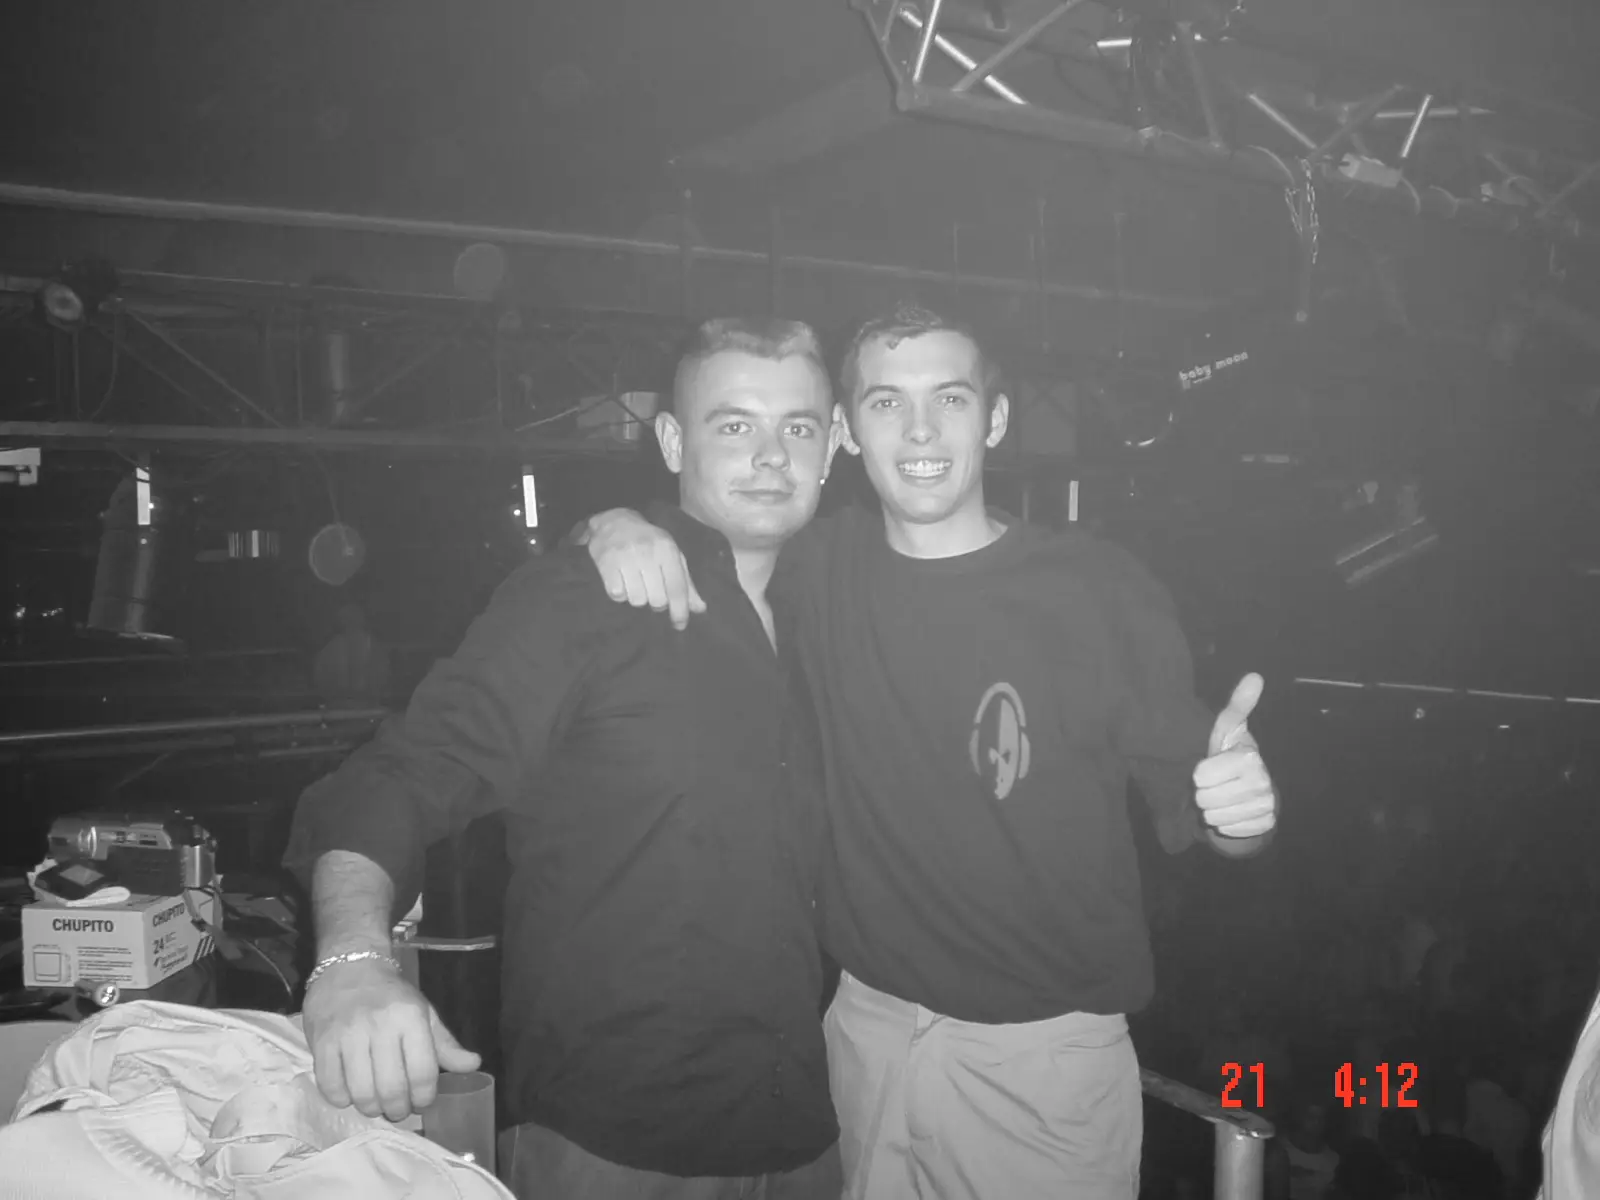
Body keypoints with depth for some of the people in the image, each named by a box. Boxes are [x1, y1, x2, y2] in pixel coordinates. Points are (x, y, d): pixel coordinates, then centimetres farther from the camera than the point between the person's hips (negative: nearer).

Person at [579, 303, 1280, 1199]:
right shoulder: (821, 567, -3)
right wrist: (616, 524, -15)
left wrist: (1238, 806, -28)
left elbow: (1189, 797, -6)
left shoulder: (1101, 590, -11)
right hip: (867, 1024, 3)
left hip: (1045, 1047, -2)